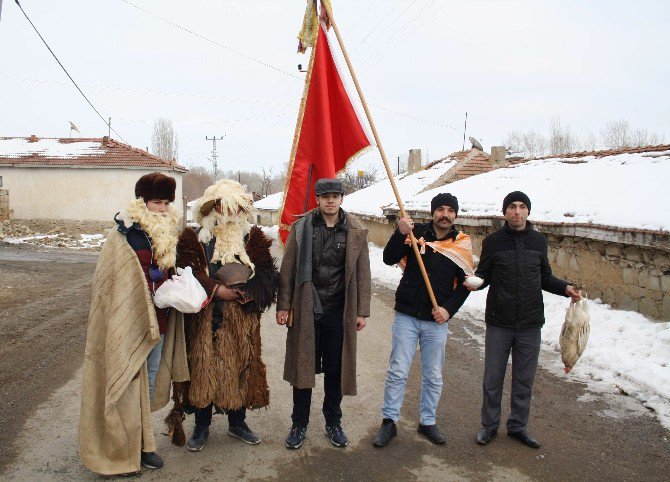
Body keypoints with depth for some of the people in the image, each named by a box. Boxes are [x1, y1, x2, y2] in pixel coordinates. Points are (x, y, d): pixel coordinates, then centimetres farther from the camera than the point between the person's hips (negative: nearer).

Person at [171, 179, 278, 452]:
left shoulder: (253, 239, 7)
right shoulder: (194, 238, 1)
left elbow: (267, 275, 1)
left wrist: (248, 293, -16)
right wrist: (216, 290, -19)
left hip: (242, 321, 2)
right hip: (205, 319, -2)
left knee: (241, 369, 10)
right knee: (203, 370, 4)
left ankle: (237, 422, 30)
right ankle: (201, 427, 22)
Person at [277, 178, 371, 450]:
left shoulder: (356, 231, 1)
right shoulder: (301, 228, -1)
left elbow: (362, 272, 2)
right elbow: (288, 269, 0)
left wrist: (362, 311, 0)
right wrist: (284, 305, -3)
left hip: (339, 310, 1)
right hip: (305, 309, 0)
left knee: (336, 370, 11)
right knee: (303, 366, 8)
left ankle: (333, 423, 29)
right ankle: (299, 424, 24)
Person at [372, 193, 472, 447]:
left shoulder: (462, 243, 2)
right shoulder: (417, 233, -3)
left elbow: (464, 283, 5)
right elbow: (389, 259, -12)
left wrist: (449, 309, -8)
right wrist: (400, 233, -26)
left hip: (437, 321, 2)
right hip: (407, 316, -2)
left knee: (433, 376, 12)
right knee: (398, 372, 2)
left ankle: (427, 422, 28)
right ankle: (389, 421, 15)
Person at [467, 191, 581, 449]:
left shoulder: (538, 241, 4)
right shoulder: (493, 241, -4)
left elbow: (545, 278, 12)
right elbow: (483, 275, 0)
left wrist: (565, 288, -4)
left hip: (530, 324, 2)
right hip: (498, 323, -2)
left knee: (524, 380, 13)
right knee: (493, 379, 8)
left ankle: (518, 426, 30)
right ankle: (489, 425, 26)